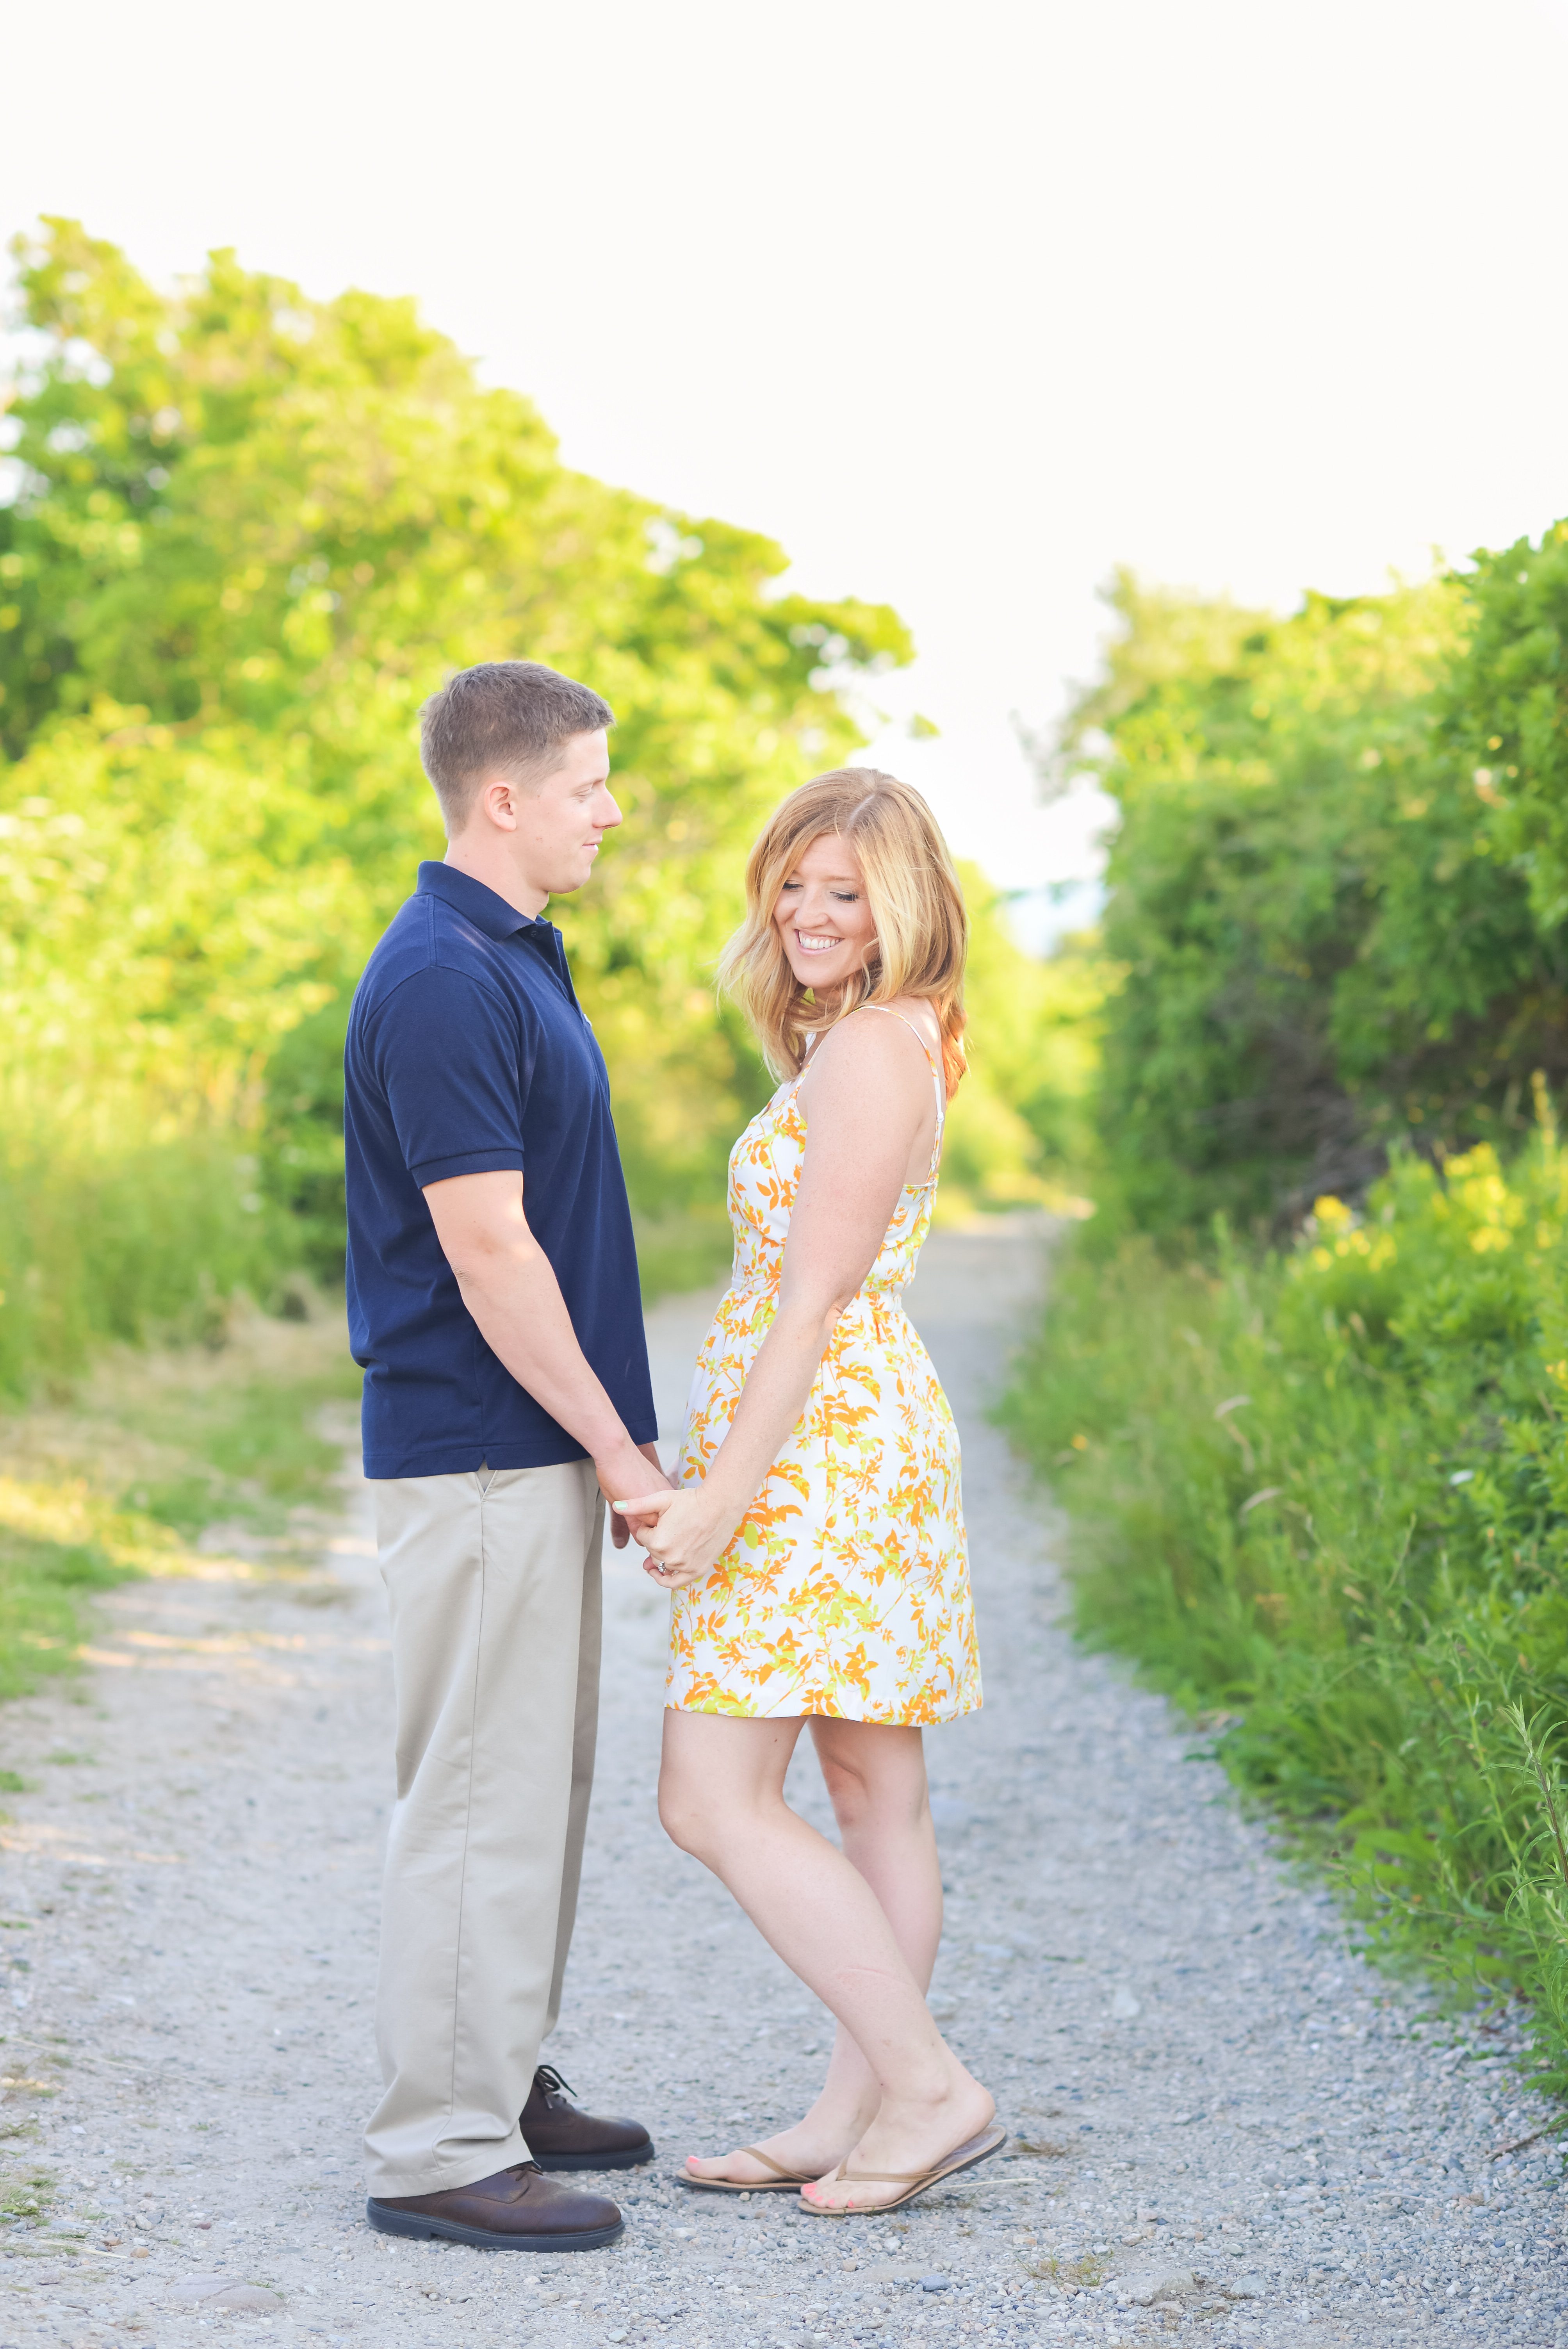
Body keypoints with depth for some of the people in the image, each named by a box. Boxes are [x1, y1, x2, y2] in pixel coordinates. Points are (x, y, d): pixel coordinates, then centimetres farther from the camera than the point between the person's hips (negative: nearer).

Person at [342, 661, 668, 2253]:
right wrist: (618, 1449, -15)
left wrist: (613, 1440, 18)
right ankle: (438, 2150, 4)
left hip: (536, 1450, 10)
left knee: (540, 1783, 16)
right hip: (480, 1456, -10)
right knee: (481, 1796, -4)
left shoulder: (514, 959, 15)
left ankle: (503, 2089, 27)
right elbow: (486, 1250, -21)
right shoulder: (441, 980, -18)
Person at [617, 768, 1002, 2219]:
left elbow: (814, 1296, -19)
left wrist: (719, 1496, -20)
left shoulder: (868, 1050, -14)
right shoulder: (880, 1043, 16)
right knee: (875, 1789, 11)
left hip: (819, 1447, -11)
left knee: (716, 1800, -8)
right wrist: (714, 1475, 19)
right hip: (868, 1438, 11)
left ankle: (930, 2089, -4)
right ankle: (857, 2113, 18)